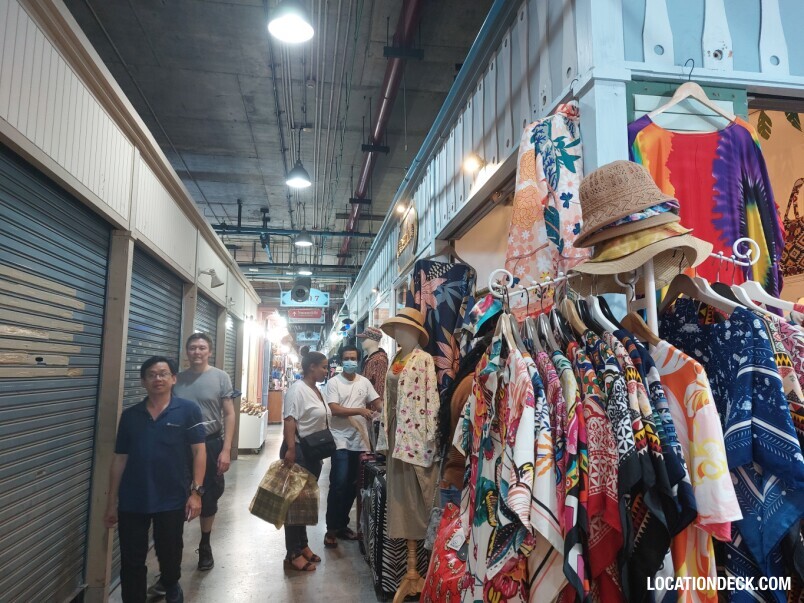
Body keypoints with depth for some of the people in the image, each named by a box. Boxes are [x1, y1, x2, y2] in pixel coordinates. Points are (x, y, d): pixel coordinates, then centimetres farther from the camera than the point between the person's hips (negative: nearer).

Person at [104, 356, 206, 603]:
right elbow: (119, 460, 7)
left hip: (172, 500, -1)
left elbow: (199, 452, -7)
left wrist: (195, 491, -13)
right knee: (131, 561, 7)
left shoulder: (188, 410, -6)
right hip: (131, 501, 2)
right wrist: (112, 502, 7)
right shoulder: (129, 415, 3)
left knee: (170, 553, 16)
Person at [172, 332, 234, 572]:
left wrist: (226, 450, -12)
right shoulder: (178, 379, 1)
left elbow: (229, 415, -6)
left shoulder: (220, 377, -5)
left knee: (208, 499, 12)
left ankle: (205, 547, 33)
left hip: (211, 444, -1)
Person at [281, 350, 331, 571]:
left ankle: (302, 545, 30)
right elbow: (289, 420, -24)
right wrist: (290, 449, -30)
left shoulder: (316, 391, 12)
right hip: (299, 452, -9)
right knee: (295, 500, -1)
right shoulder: (297, 389, -16)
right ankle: (292, 554, 8)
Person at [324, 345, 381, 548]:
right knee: (338, 486, -6)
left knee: (352, 486, 12)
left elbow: (377, 403, 4)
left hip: (360, 441, 5)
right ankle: (331, 529, 8)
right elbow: (335, 409, -15)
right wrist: (360, 411, -23)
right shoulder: (334, 382, -5)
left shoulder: (365, 382, 8)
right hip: (341, 441, -4)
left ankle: (342, 525, 27)